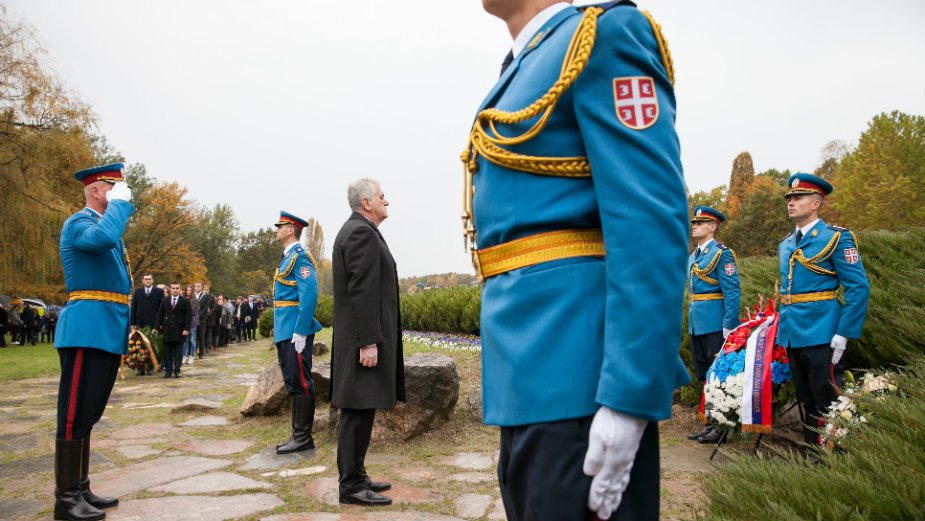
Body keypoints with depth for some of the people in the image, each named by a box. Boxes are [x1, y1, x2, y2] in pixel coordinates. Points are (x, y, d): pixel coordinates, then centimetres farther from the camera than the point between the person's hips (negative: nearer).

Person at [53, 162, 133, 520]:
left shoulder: (105, 224, 21)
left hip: (107, 332, 10)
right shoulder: (78, 223, -7)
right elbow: (104, 237, -31)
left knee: (88, 414, 13)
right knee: (75, 414, -4)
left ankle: (81, 490, 22)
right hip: (87, 330, -10)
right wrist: (120, 203, -15)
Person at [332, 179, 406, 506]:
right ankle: (351, 485, 3)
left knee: (360, 411, 14)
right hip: (364, 338, -11)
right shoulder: (362, 232, -14)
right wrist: (368, 342, -23)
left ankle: (356, 476, 22)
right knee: (358, 411, -5)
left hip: (362, 336, 11)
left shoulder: (355, 230, 18)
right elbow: (362, 291, -21)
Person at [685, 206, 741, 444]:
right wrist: (691, 321, 16)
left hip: (714, 324, -8)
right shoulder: (692, 256, 16)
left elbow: (732, 292, -14)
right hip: (696, 324, 8)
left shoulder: (722, 253, -9)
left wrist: (729, 327, -19)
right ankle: (711, 423, 23)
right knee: (704, 376, 14)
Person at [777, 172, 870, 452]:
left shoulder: (836, 237, -8)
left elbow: (859, 288, -12)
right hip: (792, 334, 7)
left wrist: (843, 335, -17)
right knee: (806, 399, 15)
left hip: (820, 334, -7)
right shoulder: (786, 244, 13)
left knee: (826, 402, -2)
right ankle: (812, 454, 26)